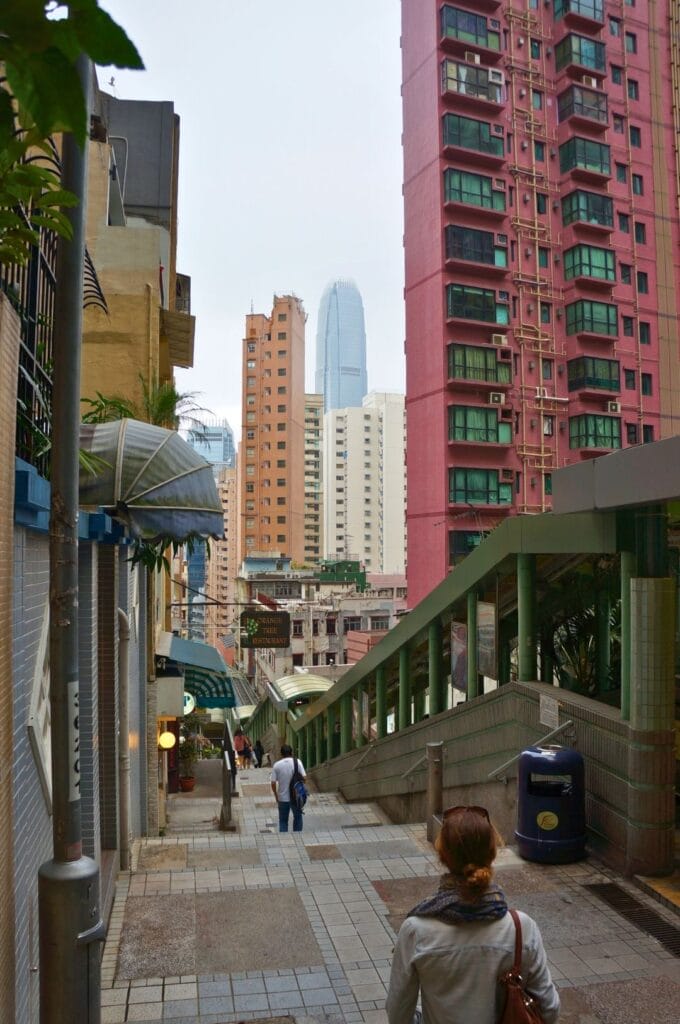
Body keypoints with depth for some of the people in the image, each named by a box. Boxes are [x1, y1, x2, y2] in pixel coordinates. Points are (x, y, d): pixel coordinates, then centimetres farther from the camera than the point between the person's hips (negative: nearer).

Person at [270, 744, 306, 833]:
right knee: (297, 817, 19)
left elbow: (273, 783, -6)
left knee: (283, 820, 13)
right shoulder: (297, 762, -6)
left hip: (282, 798, 0)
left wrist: (276, 795, 8)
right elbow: (304, 777, -11)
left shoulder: (277, 765, -4)